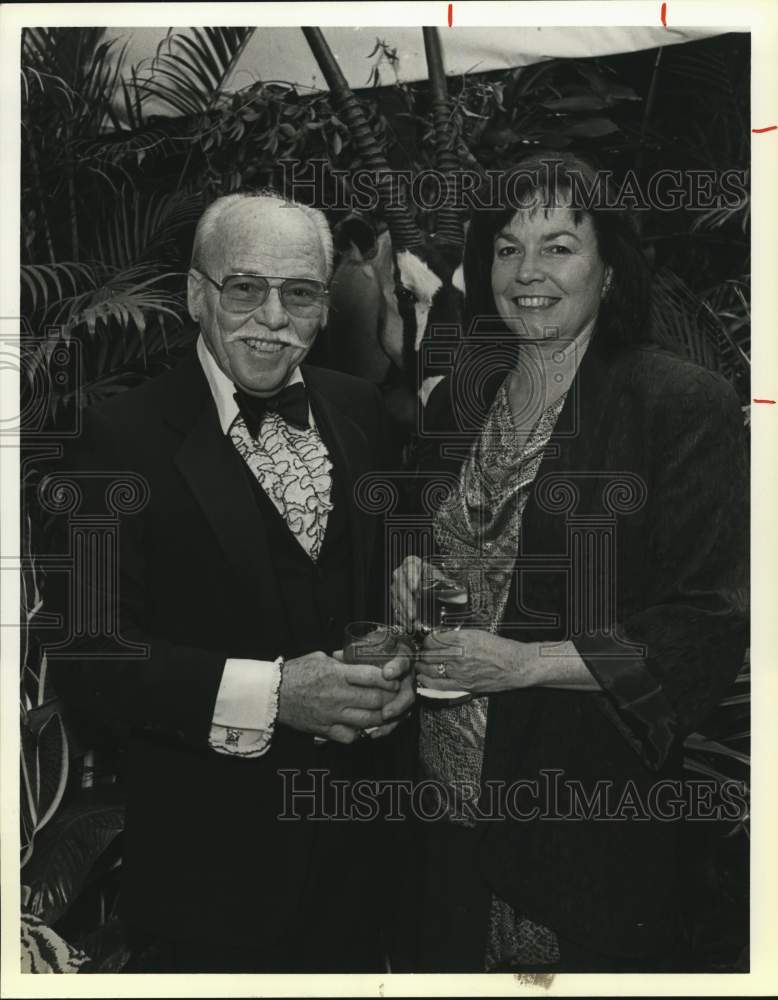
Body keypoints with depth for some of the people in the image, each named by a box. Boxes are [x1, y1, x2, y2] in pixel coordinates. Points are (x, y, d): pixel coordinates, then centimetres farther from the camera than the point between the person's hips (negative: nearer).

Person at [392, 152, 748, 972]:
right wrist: (414, 577, -5)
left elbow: (706, 633, -15)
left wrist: (524, 662, -21)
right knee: (447, 960, 20)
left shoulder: (685, 404, -12)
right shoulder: (458, 400, 5)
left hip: (594, 808, -5)